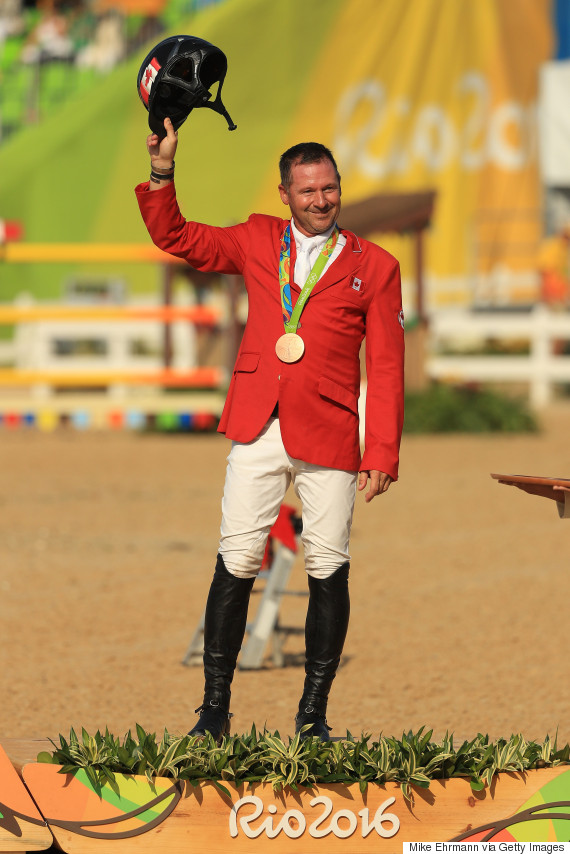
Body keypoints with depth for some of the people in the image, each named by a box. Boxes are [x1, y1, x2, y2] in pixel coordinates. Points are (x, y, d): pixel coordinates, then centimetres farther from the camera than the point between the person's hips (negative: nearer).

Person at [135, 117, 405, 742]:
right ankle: (214, 709, 3)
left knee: (328, 570, -1)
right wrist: (162, 173, 3)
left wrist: (383, 454, -3)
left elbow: (386, 370, 5)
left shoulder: (374, 267, 8)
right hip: (257, 431, 1)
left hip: (329, 437, -1)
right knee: (236, 563, -3)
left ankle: (313, 714, 9)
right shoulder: (258, 241, 14)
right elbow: (174, 237, 19)